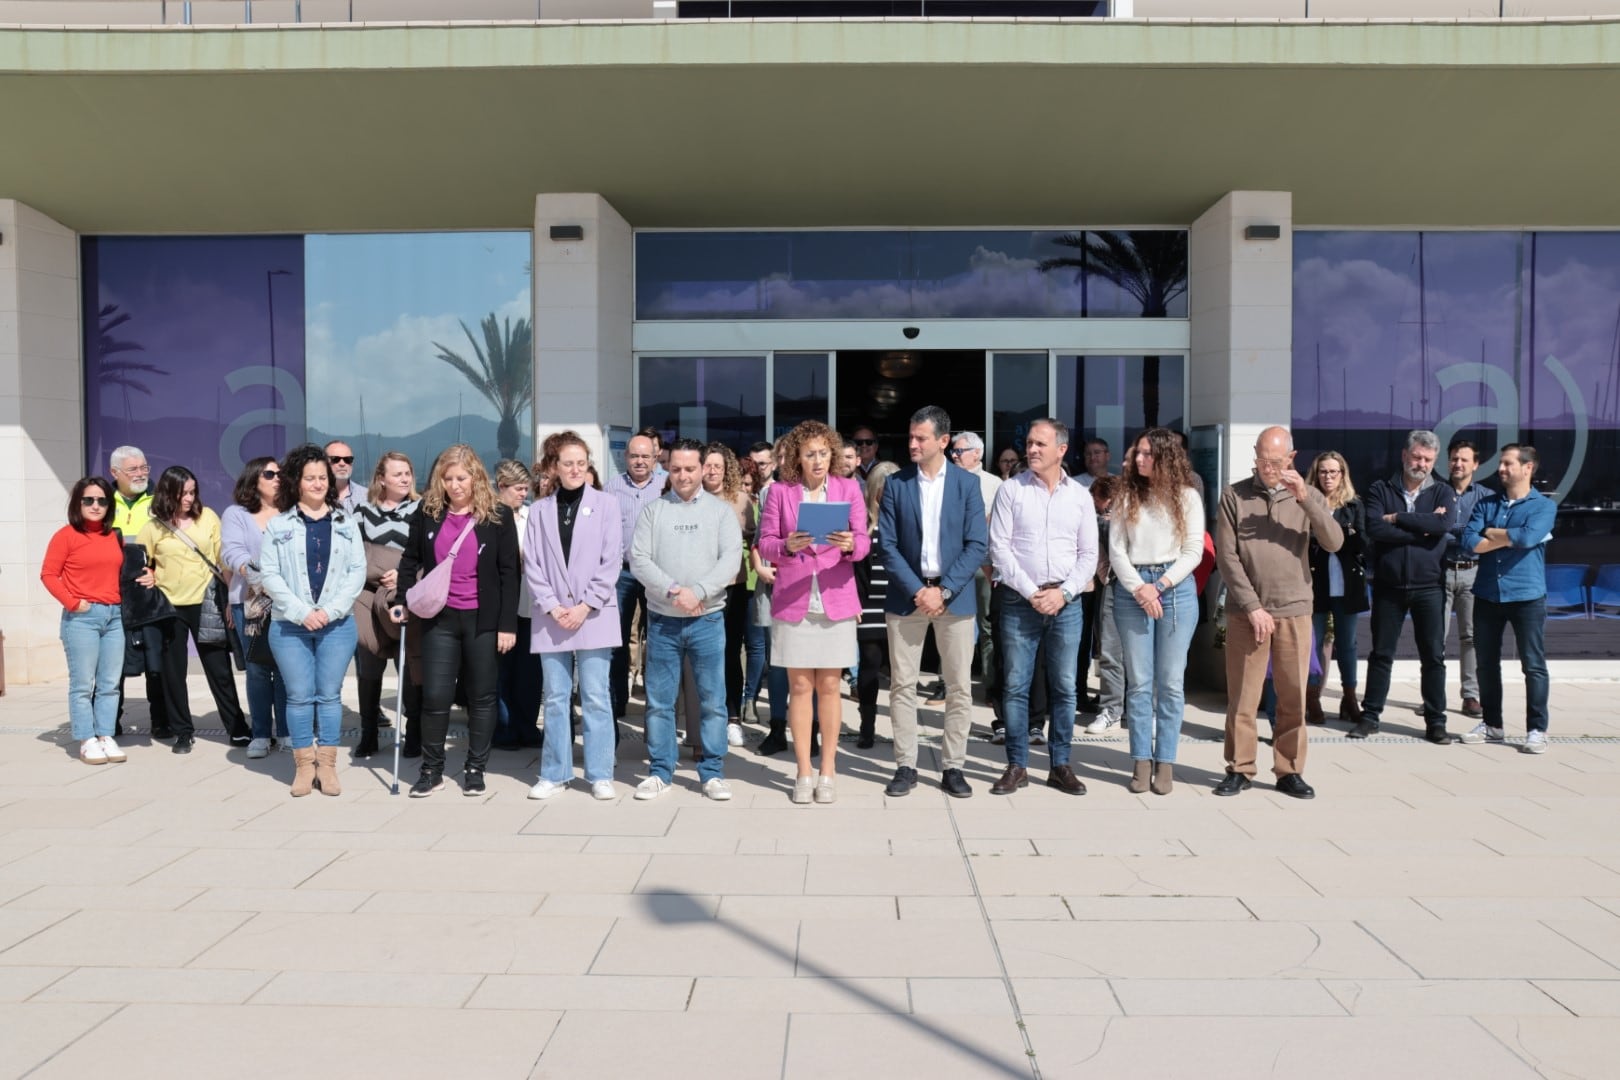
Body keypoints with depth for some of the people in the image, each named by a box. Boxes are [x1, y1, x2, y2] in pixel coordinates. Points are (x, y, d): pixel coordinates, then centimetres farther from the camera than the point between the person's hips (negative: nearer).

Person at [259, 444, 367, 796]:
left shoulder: (346, 522, 8)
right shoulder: (278, 524, 4)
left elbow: (358, 570, 2)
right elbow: (269, 574, -2)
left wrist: (330, 610, -9)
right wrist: (301, 612, -11)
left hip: (337, 623, 1)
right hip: (290, 624, -1)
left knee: (330, 694, 4)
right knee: (299, 696, 3)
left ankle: (327, 765, 12)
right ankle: (304, 765, 13)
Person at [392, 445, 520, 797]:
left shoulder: (498, 515, -4)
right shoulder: (427, 513, 3)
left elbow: (509, 573, -4)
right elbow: (410, 561, 14)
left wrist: (508, 624, -8)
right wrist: (403, 600, 2)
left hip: (484, 620, -1)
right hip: (439, 617, 2)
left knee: (482, 697, 7)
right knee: (435, 695, 0)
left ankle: (475, 768, 20)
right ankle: (431, 769, 17)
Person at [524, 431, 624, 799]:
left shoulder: (605, 504, 3)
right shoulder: (540, 509, 9)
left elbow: (611, 560, -2)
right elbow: (532, 564, 5)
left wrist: (586, 606, -9)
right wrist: (552, 607, -7)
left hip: (594, 615, -2)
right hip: (551, 617, 2)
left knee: (596, 697, 0)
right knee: (555, 697, 7)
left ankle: (600, 774, 8)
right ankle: (555, 773, 17)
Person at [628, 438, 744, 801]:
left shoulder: (721, 511, 5)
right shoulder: (653, 511, 6)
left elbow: (731, 559, -6)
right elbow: (638, 559, -3)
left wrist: (698, 592, -18)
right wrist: (673, 591, -16)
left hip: (708, 619, -1)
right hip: (661, 620, 1)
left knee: (712, 700, 3)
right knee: (659, 700, 6)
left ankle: (713, 772, 14)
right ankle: (659, 771, 18)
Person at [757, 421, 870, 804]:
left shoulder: (849, 488, 4)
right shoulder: (780, 490, 2)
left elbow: (864, 541, -2)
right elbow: (765, 543, 0)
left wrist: (851, 544, -24)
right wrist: (787, 545, -21)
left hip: (835, 599, 0)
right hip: (791, 600, 0)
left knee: (829, 686, 5)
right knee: (799, 687, 3)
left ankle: (828, 771, 15)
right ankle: (804, 773, 12)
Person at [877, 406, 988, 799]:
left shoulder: (967, 483, 0)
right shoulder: (896, 484, 2)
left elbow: (978, 544, -4)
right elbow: (887, 544, -1)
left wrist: (944, 590, -12)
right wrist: (917, 590, -11)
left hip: (954, 596, 0)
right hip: (907, 594, 1)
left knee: (959, 687, 4)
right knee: (902, 684, 4)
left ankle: (953, 766, 14)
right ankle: (905, 766, 13)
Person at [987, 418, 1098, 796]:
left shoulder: (1080, 495, 7)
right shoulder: (1011, 490, 1)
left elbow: (1089, 554, 6)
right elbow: (999, 548, -4)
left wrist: (1063, 592, -7)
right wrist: (1031, 592, -10)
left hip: (1066, 603, 2)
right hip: (1019, 600, -2)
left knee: (1064, 687, 6)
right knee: (1016, 686, 2)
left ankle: (1060, 765, 17)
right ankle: (1017, 766, 11)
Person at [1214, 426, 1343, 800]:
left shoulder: (1308, 496, 8)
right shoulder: (1234, 496, 1)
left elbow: (1334, 543, -6)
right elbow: (1226, 556, -4)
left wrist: (1306, 499, -16)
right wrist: (1252, 606, -10)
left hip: (1295, 610, 2)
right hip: (1246, 611, -1)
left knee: (1293, 695, 4)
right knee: (1242, 695, 1)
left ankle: (1289, 770, 16)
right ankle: (1239, 769, 12)